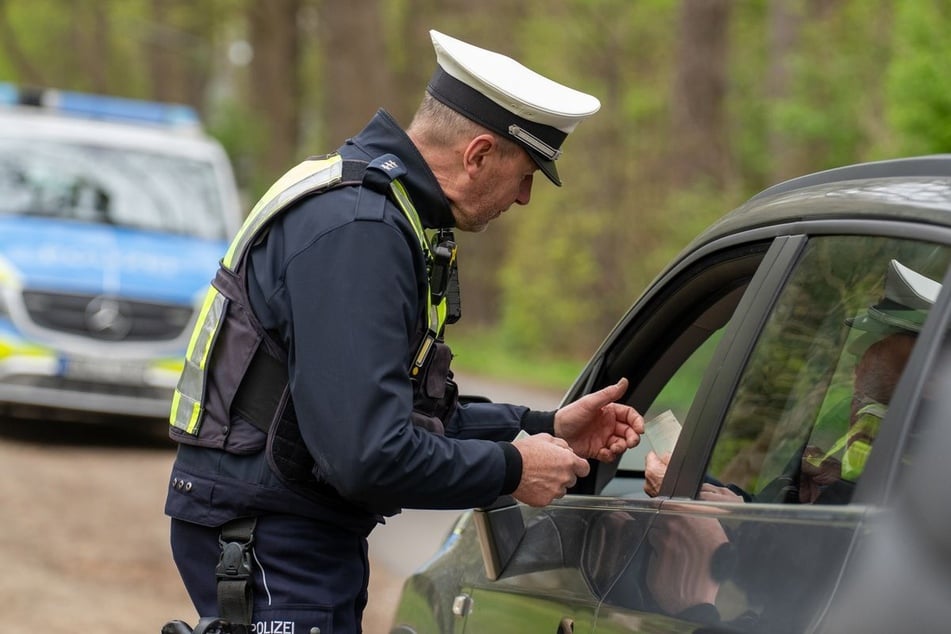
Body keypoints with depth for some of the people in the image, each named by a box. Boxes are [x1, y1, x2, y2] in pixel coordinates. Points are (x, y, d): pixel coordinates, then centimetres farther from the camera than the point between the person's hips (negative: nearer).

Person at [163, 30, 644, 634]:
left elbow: (410, 412, 19)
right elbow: (368, 453, -27)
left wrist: (544, 427, 12)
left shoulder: (384, 207, 12)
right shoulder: (356, 227, -22)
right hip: (266, 535, -10)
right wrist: (512, 469, -15)